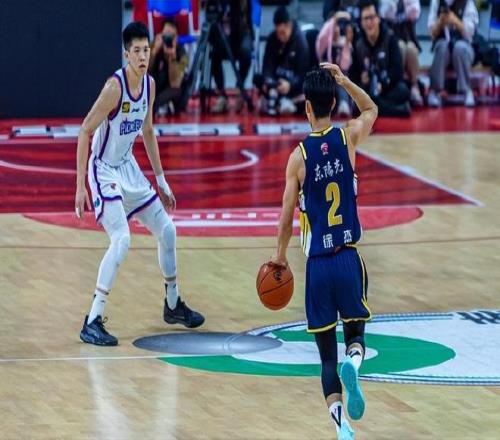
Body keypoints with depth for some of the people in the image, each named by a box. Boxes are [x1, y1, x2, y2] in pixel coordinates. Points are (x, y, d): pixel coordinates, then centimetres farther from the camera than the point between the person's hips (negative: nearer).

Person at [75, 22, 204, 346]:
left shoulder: (149, 85, 0)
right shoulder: (115, 87, -24)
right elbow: (85, 132, -21)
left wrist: (161, 181, 17)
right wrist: (80, 187, -24)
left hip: (128, 168, 8)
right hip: (104, 171, -8)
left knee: (166, 230, 14)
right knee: (122, 240, -23)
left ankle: (174, 306, 35)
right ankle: (92, 323, -19)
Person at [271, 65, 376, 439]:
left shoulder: (298, 156, -4)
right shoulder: (348, 138, -1)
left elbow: (287, 217, 1)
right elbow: (371, 109, 23)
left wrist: (280, 256, 16)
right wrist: (344, 81, 14)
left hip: (317, 265, -1)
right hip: (349, 259, 1)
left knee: (327, 353, 6)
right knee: (355, 334, 17)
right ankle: (354, 361, -19)